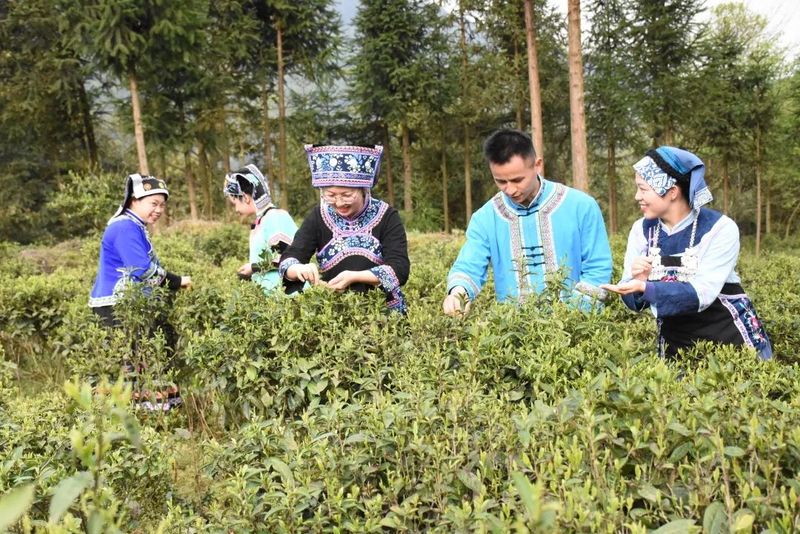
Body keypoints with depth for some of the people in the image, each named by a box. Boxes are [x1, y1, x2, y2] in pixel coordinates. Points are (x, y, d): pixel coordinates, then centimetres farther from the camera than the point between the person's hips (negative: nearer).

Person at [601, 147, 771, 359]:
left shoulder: (720, 228, -15)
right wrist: (637, 281, -27)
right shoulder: (642, 230, -4)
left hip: (729, 338, -3)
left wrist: (645, 288, -36)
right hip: (675, 343, 3)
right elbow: (635, 300, -6)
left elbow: (702, 293, -24)